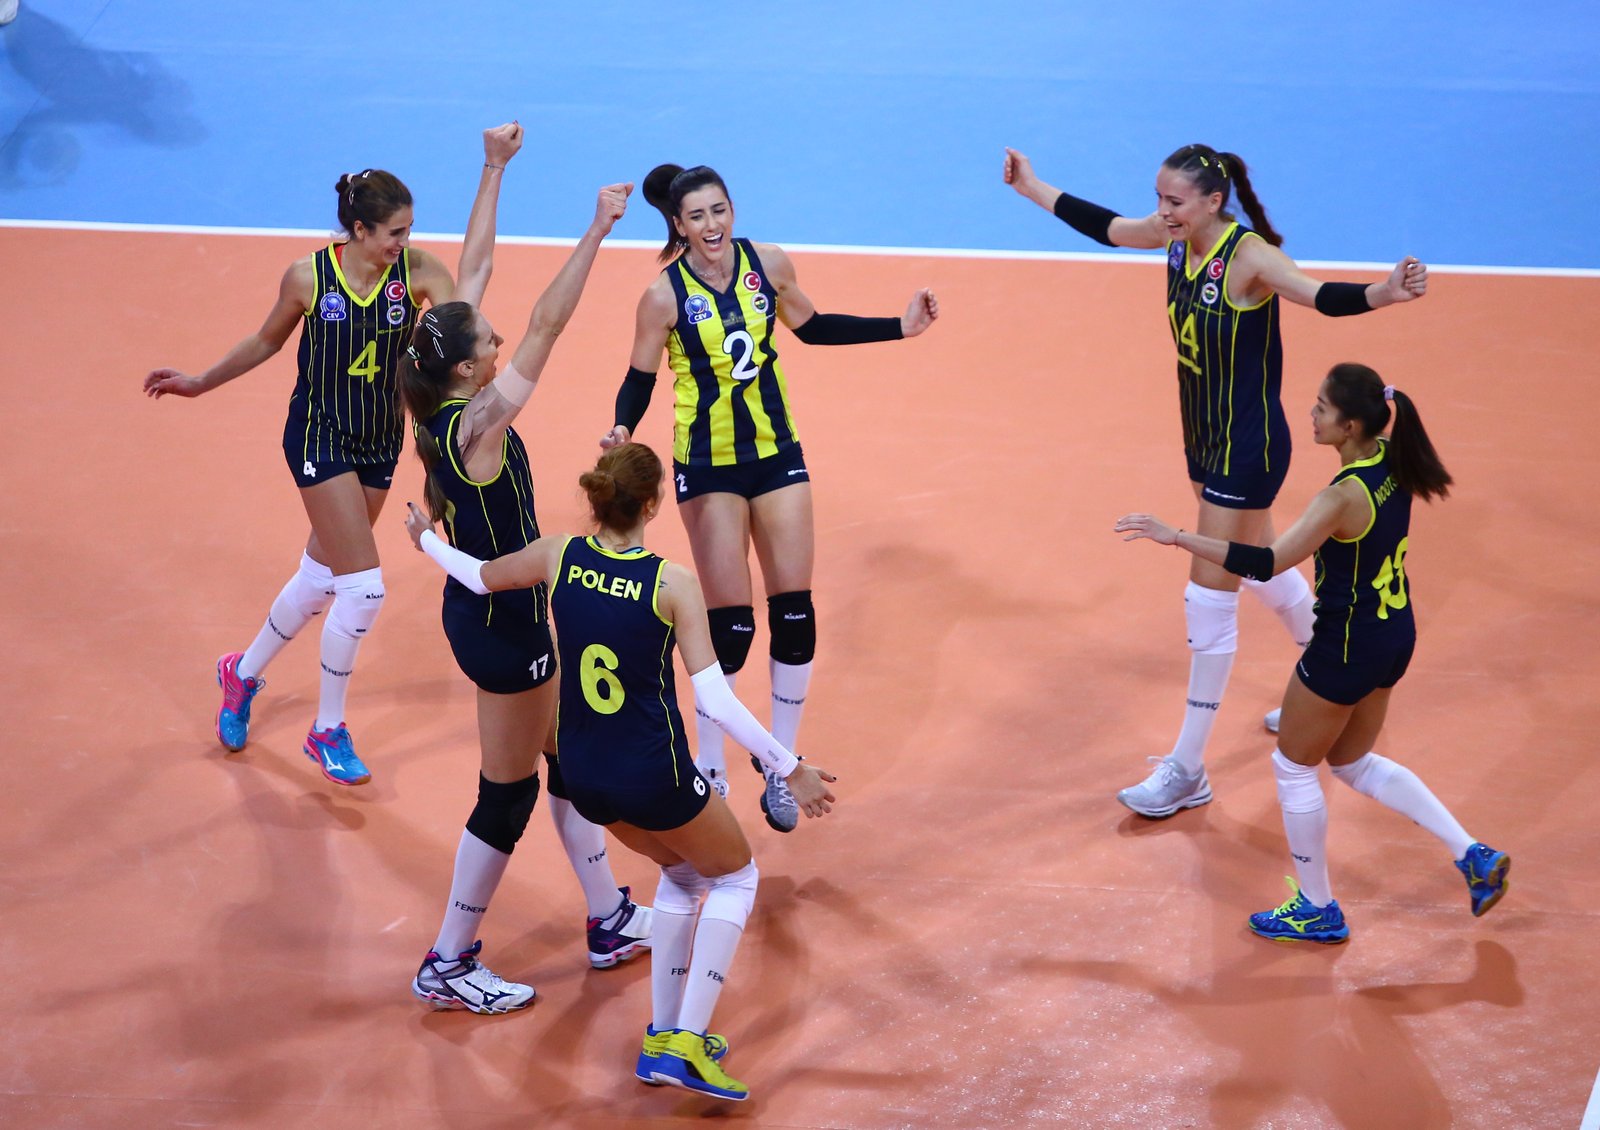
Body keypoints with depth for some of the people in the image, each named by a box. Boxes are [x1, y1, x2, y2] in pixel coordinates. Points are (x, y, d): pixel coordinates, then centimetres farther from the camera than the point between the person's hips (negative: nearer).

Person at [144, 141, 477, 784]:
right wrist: (199, 384, 10)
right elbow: (267, 341, 4)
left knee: (320, 579, 17)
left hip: (380, 442, 4)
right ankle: (327, 732, 7)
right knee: (363, 588, -11)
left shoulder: (418, 272, -13)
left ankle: (243, 673, 43)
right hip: (319, 439, -4)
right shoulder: (308, 277, -15)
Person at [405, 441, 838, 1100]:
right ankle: (685, 1042, 8)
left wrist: (427, 540, 35)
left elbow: (482, 577, 14)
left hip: (583, 775, 6)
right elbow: (715, 700, -18)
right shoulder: (673, 584, -18)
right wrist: (789, 768, -10)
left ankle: (662, 1034, 28)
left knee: (683, 871, 30)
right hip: (654, 778, -6)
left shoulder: (560, 557, -6)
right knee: (735, 876, 20)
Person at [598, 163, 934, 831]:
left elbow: (812, 327, 12)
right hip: (708, 467, -4)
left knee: (794, 613, 2)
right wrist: (622, 429, -25)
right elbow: (640, 380, -5)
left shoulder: (768, 265, -4)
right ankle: (709, 769, 16)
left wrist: (901, 327, 8)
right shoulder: (666, 295, -14)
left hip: (777, 452, 4)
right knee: (730, 623, -5)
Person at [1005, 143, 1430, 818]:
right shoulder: (1178, 236, -4)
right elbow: (1103, 225, 14)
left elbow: (1318, 295, -42)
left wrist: (1382, 294, -62)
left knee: (1209, 602, -3)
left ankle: (1187, 772, 7)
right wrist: (1032, 188, 23)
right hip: (1206, 439, 9)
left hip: (1248, 448, -9)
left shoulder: (1249, 255, -26)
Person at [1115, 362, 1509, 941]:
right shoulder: (1391, 462, -6)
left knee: (1293, 767, 12)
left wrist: (1177, 537, -34)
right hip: (1394, 633, 9)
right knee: (1354, 763, 25)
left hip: (1347, 649, -9)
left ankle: (1317, 910, 25)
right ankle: (1474, 856, 21)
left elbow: (1267, 563, -35)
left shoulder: (1345, 497, -29)